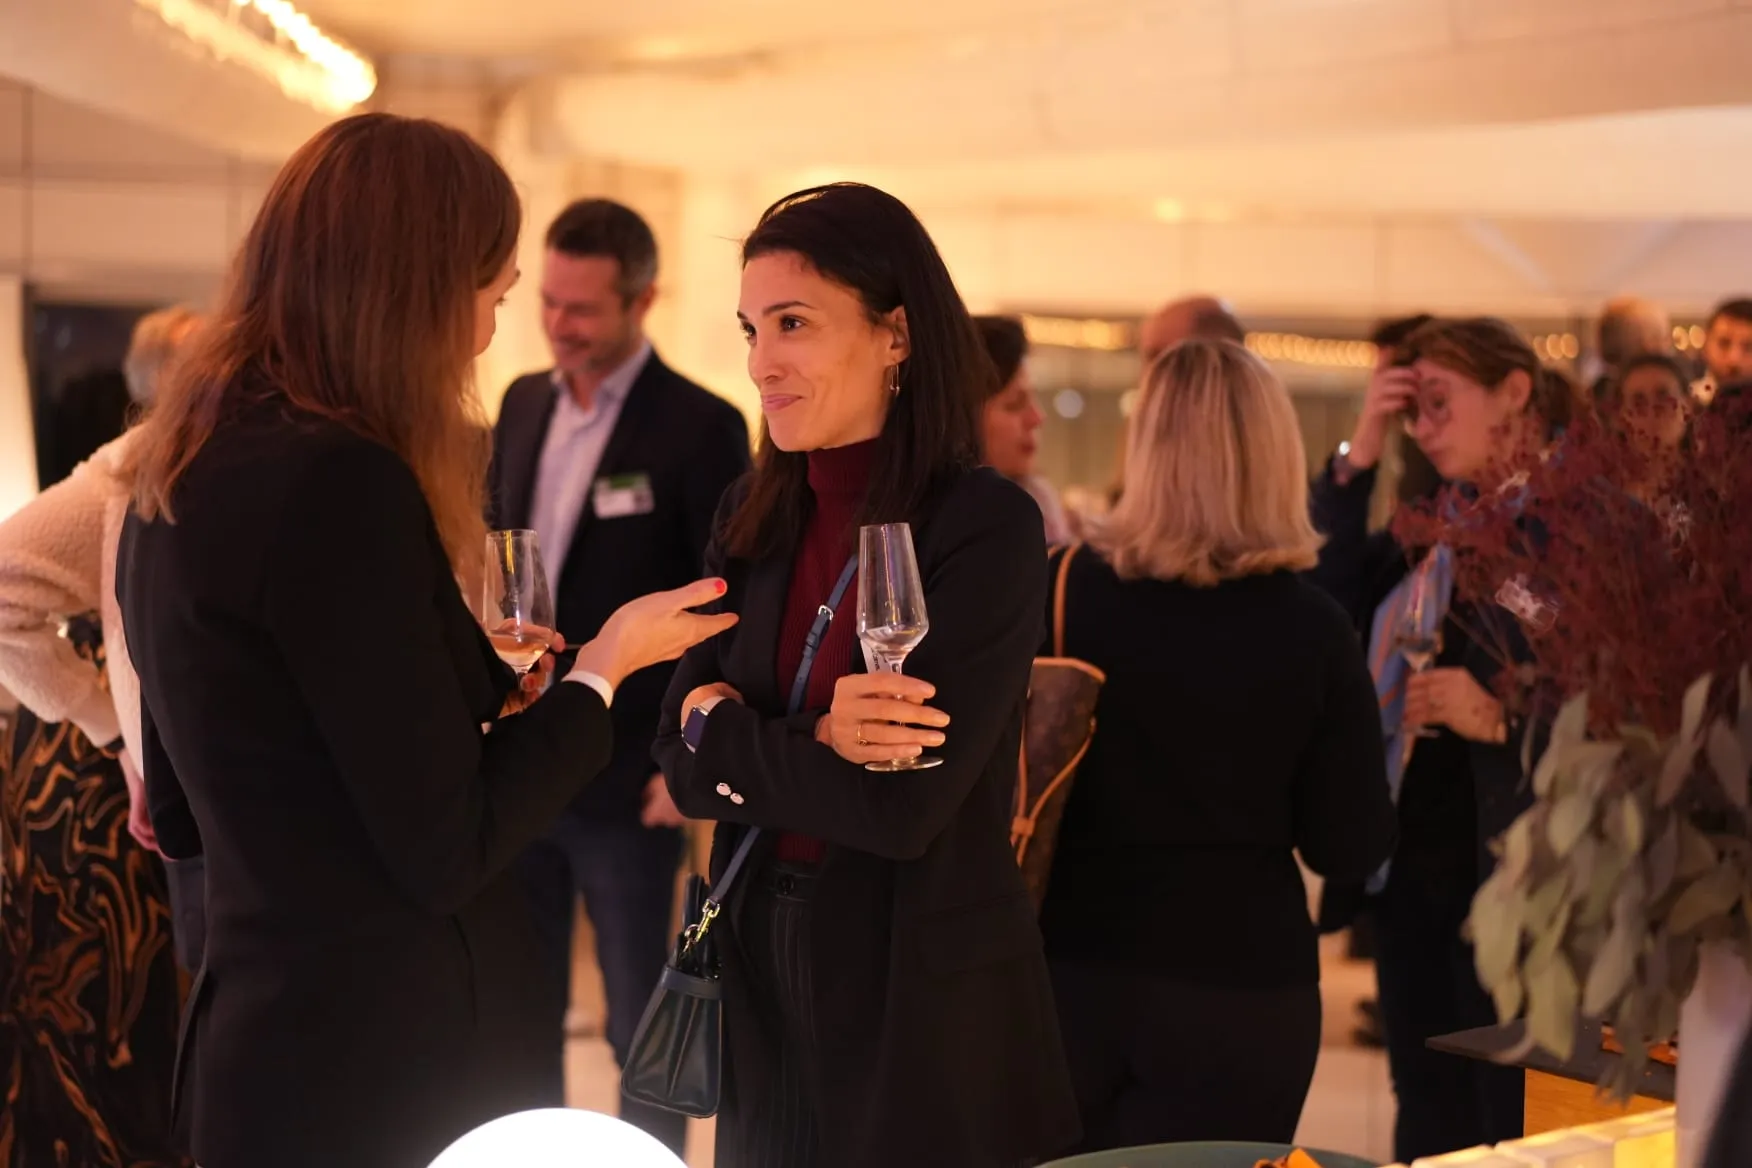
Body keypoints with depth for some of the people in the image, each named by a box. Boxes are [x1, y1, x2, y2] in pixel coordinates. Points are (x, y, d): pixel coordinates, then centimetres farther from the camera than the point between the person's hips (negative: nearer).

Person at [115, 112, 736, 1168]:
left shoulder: (187, 474, 7)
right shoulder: (342, 486, -20)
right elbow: (446, 852, -19)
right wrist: (605, 667, -6)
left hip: (259, 1032, 9)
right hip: (385, 1069, -9)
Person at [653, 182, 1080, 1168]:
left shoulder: (988, 527, -14)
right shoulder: (757, 518, 4)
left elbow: (902, 806, -20)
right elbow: (686, 763, -1)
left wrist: (725, 730, -11)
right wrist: (814, 744, -20)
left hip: (926, 990, -5)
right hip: (762, 969, 5)